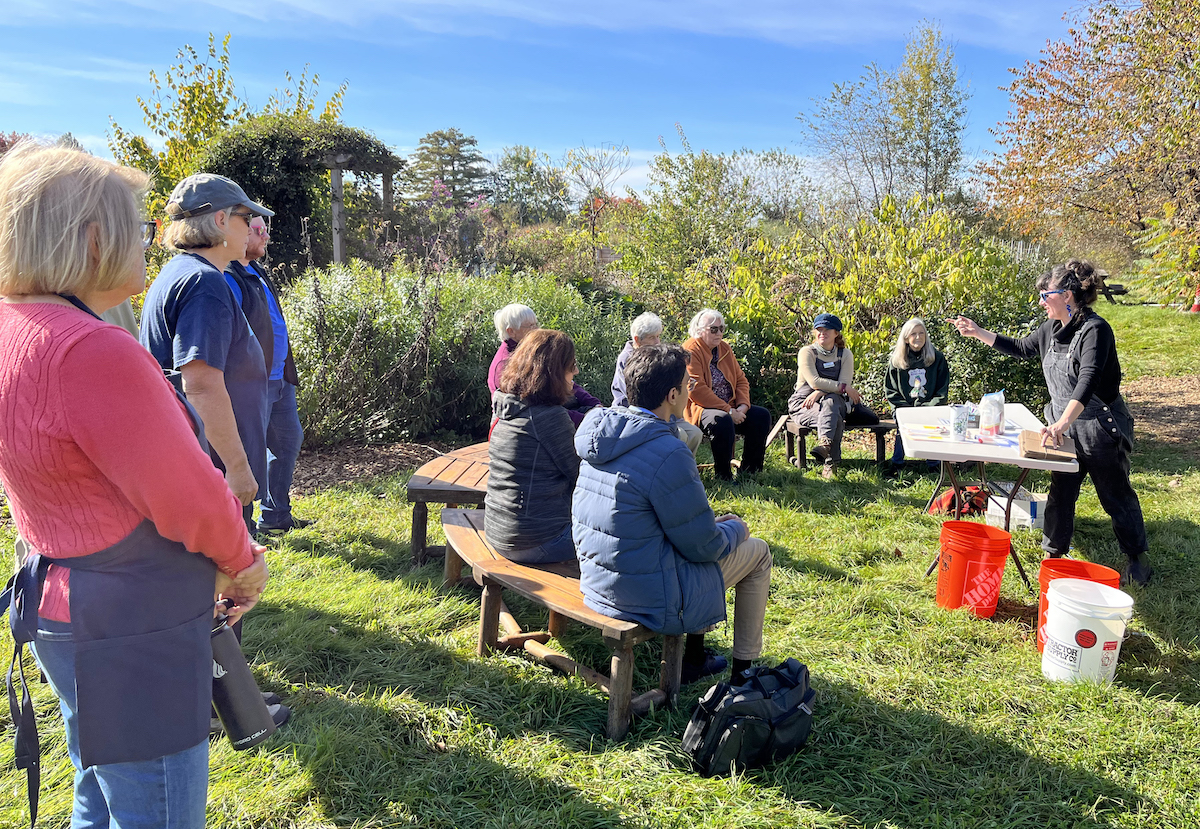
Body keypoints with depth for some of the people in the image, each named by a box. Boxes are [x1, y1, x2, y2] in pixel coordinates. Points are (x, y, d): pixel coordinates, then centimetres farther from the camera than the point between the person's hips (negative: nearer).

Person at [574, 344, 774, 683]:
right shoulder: (668, 454, -27)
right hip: (648, 597, -8)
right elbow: (703, 547, -17)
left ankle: (694, 658, 36)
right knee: (757, 553, 13)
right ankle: (744, 670, 26)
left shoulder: (603, 433, 0)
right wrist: (736, 528, 4)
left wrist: (712, 523, 16)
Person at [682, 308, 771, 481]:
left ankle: (748, 472, 0)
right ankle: (724, 477, -23)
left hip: (729, 407, 8)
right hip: (699, 409, -8)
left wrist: (743, 405, -6)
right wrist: (728, 410, -21)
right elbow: (696, 390, -21)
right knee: (722, 420, -36)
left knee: (762, 415, -7)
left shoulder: (724, 348, 14)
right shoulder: (691, 350, -12)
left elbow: (741, 380, 15)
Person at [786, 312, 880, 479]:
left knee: (831, 400, -35)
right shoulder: (807, 352, -1)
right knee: (836, 420, -34)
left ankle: (824, 443, -51)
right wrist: (844, 388, -19)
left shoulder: (845, 354, 9)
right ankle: (830, 463, -46)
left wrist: (820, 392, -23)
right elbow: (814, 381, -16)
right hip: (804, 404, -3)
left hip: (834, 403, 3)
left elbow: (845, 383, -7)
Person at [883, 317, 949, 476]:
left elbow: (942, 391, 3)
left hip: (929, 408, 0)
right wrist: (905, 409, -8)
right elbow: (890, 391, 6)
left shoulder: (938, 358, 4)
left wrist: (928, 408, -10)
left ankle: (933, 465, -8)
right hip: (904, 407, 0)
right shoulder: (896, 360, 5)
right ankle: (897, 463, -13)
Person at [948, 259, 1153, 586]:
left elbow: (1088, 381, -34)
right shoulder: (1051, 328, 2)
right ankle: (1054, 552, 24)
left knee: (1116, 495, 7)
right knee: (1060, 491, 12)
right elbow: (1022, 348, 20)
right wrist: (978, 333, 12)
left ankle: (1138, 558, 24)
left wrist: (1063, 423, -45)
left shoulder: (1094, 329, -23)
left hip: (1100, 428, -7)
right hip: (1064, 427, 7)